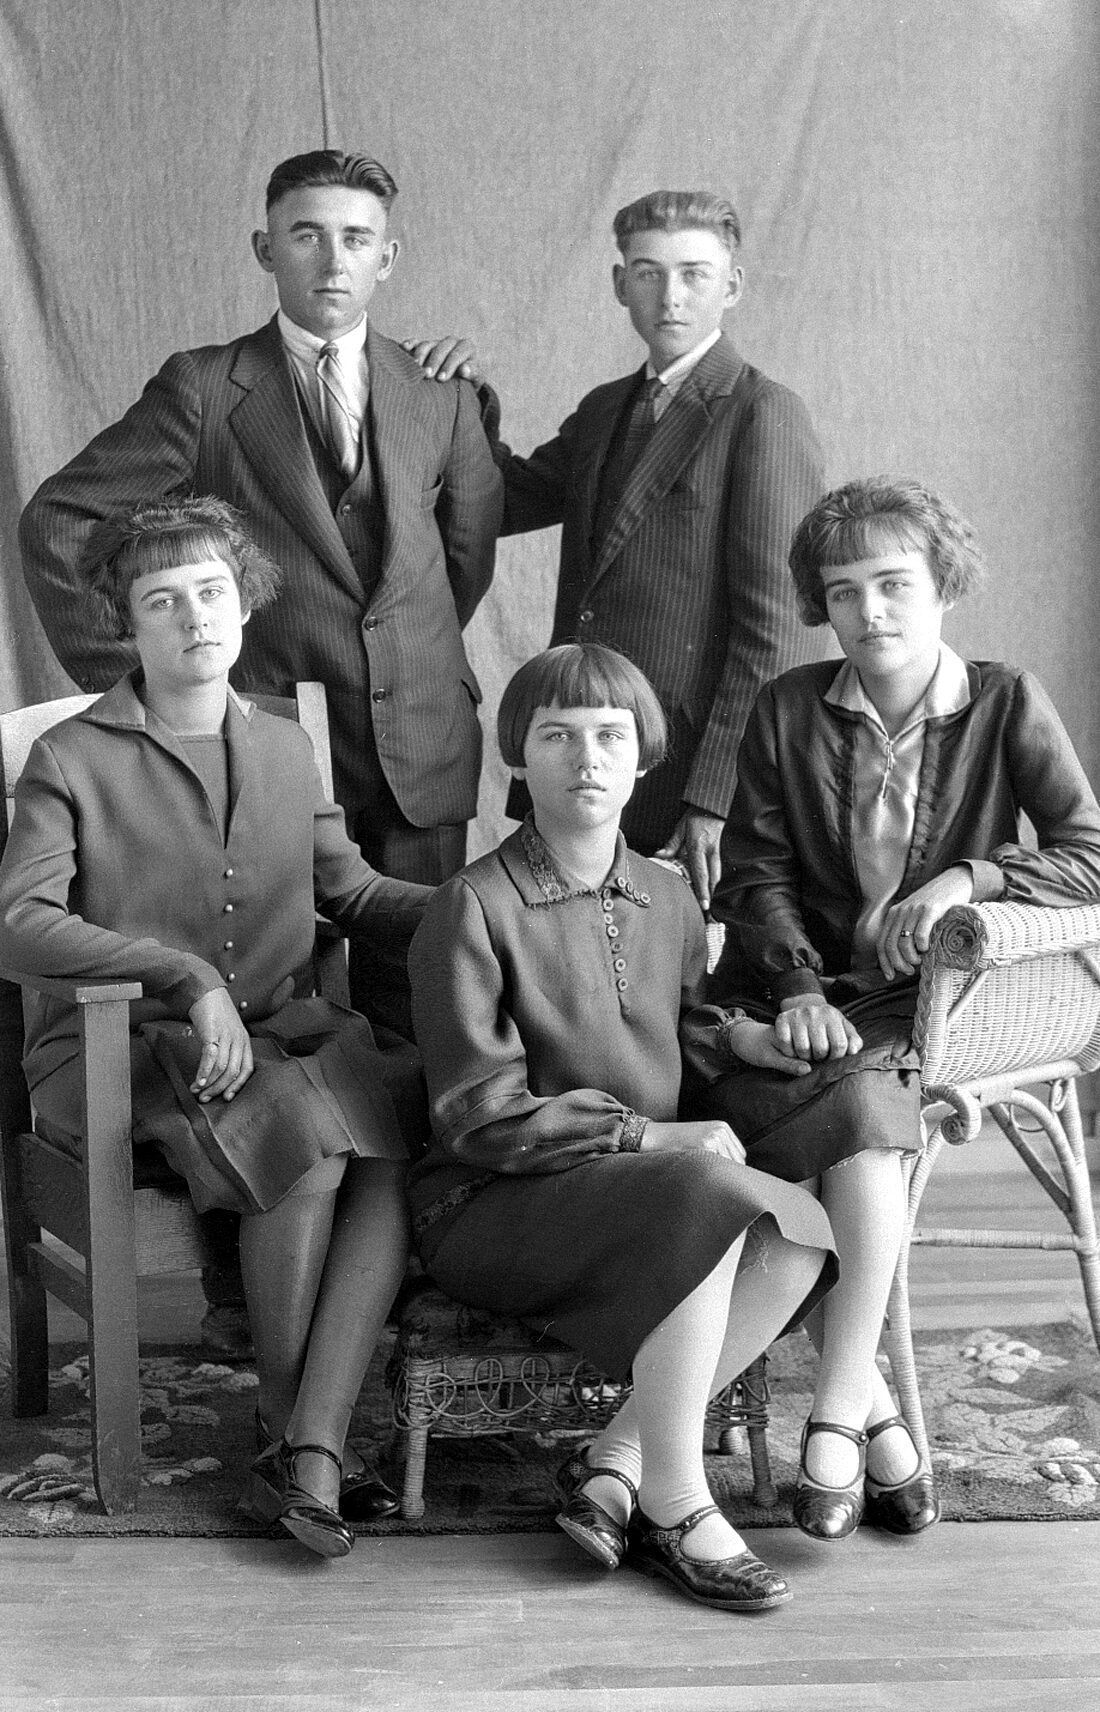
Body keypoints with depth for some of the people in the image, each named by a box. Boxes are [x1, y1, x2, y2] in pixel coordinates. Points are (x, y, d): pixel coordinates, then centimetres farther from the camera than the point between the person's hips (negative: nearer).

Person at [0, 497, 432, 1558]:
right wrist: (185, 975, -22)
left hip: (276, 1028, 5)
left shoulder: (284, 749, 16)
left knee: (397, 1146, -26)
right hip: (116, 1048, -5)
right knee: (309, 1135, -33)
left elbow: (353, 892, 22)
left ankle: (310, 1455, -26)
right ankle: (283, 1426, -13)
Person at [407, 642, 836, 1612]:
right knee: (714, 1196, -31)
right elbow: (484, 1120, -15)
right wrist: (661, 1140, -15)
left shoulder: (668, 899, 11)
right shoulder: (474, 910, -11)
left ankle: (615, 1467, -17)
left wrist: (739, 1039, 2)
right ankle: (675, 1510, -22)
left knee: (802, 1236, -20)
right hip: (488, 1210, -6)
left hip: (642, 1193, 7)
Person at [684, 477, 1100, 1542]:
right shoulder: (788, 709, 10)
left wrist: (966, 877, -16)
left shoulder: (1007, 705, 6)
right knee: (861, 1120, -31)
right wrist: (798, 988, -11)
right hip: (797, 992, 1)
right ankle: (877, 1414, -23)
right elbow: (755, 872, 6)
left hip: (928, 999, -1)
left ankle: (835, 1413, -23)